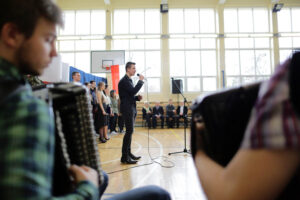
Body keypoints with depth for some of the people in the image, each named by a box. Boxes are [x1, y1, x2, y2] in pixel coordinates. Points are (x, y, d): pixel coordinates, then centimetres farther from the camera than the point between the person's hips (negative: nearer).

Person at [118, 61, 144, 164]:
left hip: (131, 109, 10)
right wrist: (140, 81, -12)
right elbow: (133, 91, -23)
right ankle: (124, 157, -4)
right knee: (129, 131, -10)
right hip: (127, 109, -10)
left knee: (129, 131, 12)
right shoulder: (124, 80, -11)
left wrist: (137, 97, 7)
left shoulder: (128, 80, 20)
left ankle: (128, 153, 21)